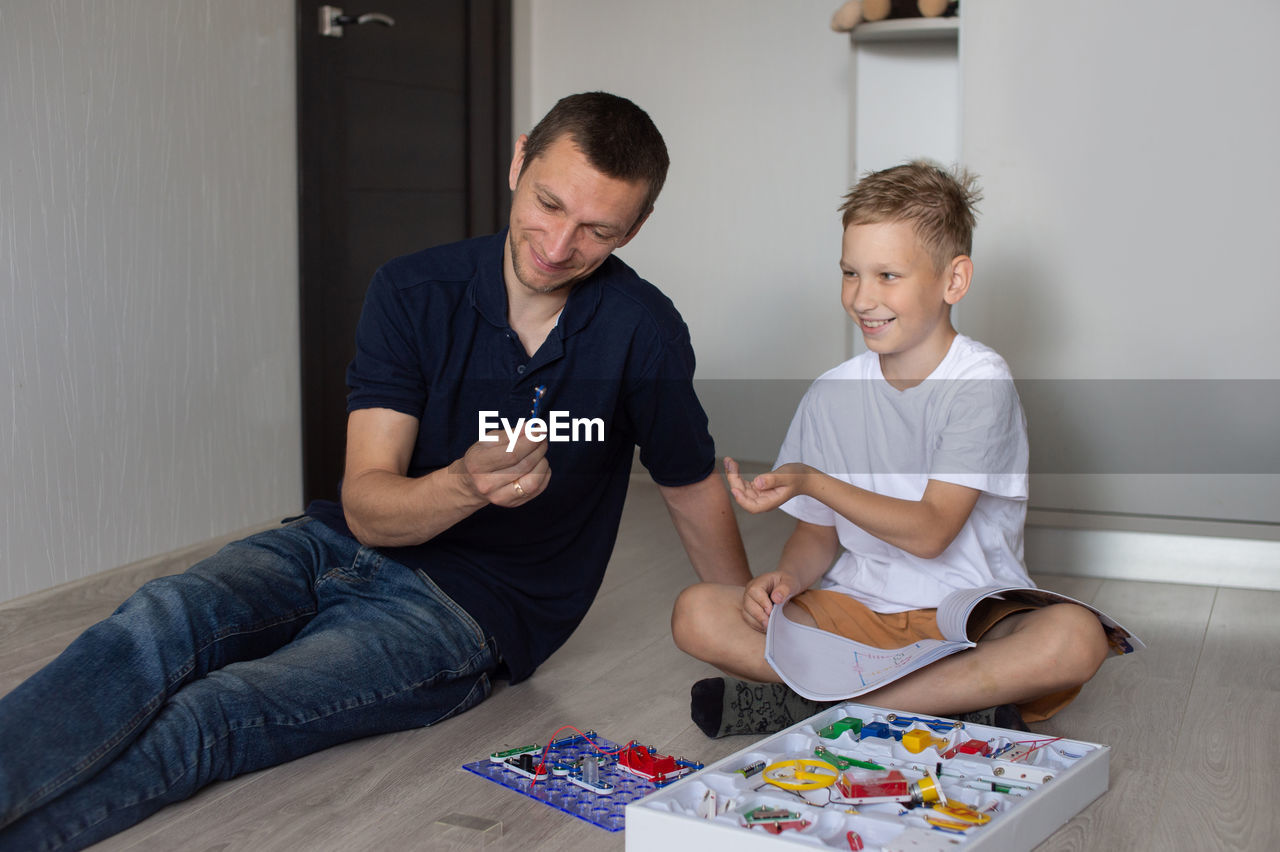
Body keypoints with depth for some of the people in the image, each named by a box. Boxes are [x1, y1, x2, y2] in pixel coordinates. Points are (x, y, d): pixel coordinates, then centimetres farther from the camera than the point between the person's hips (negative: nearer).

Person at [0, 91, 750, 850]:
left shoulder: (641, 331, -10)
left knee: (210, 719, -28)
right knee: (156, 626, -29)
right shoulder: (413, 292, -6)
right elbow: (368, 509, -12)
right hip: (345, 548, 3)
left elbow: (694, 488, 7)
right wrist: (465, 486, -34)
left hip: (471, 608, -2)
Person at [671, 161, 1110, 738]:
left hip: (971, 614, -3)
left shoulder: (979, 382, -9)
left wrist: (811, 482, -24)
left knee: (1075, 637, -35)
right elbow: (819, 532, 11)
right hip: (855, 611, 4)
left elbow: (931, 530, -15)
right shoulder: (831, 394, 5)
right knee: (697, 615, -18)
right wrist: (788, 575, -12)